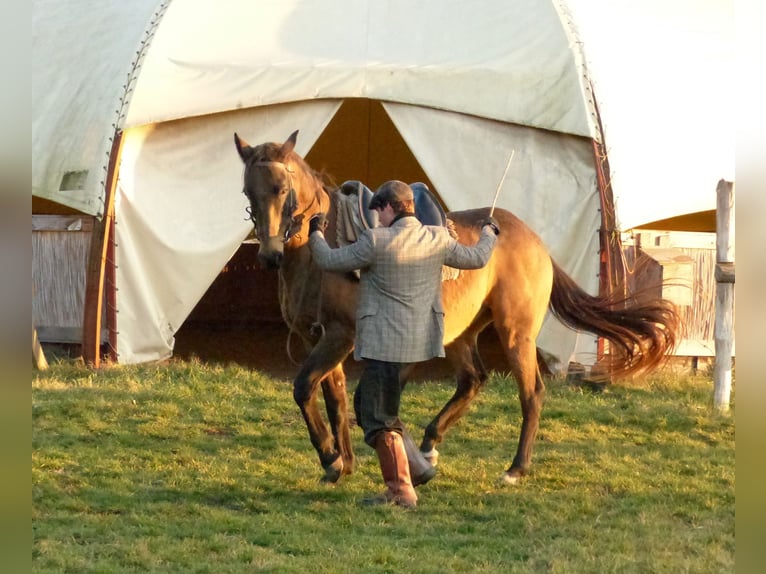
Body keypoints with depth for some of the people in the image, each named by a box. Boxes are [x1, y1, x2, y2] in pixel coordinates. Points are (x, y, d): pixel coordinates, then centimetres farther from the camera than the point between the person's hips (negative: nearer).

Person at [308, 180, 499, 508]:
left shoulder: (377, 241, -14)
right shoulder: (438, 240, 3)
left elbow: (330, 261, -5)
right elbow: (476, 259, 20)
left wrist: (316, 234, 16)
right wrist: (488, 234, 41)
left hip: (384, 344, -8)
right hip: (420, 341, 8)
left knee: (380, 419, 1)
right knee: (366, 402, 21)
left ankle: (402, 491, 1)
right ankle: (418, 464, 17)